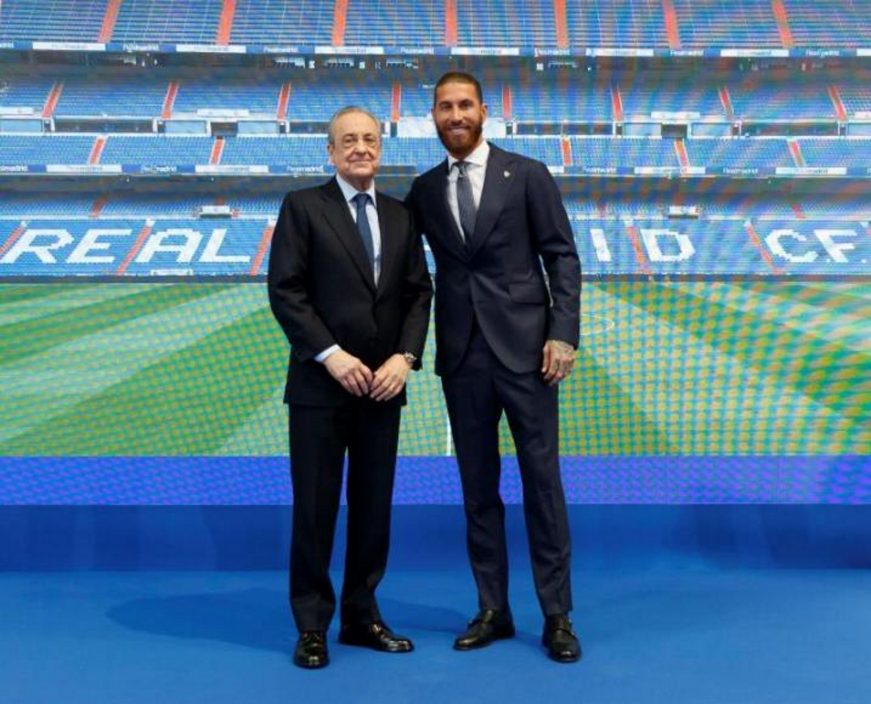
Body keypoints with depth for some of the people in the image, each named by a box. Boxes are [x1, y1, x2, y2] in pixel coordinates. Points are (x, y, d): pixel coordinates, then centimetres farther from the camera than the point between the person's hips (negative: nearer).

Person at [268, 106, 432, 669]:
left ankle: (362, 616, 25)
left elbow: (419, 293, 9)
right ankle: (312, 626, 19)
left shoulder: (401, 215, 13)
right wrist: (331, 355, -15)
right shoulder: (303, 206, 1)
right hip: (320, 383, -4)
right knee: (315, 507, 3)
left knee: (375, 506, 10)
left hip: (383, 385, 4)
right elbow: (285, 290, -7)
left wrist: (405, 357, -6)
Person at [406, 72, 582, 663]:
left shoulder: (527, 174, 3)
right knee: (478, 486, 9)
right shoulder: (424, 190, 12)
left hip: (524, 347, -3)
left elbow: (563, 258, -1)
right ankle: (493, 610, 22)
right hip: (461, 354, 3)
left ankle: (558, 616, 15)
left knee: (542, 481, 2)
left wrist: (563, 333, -10)